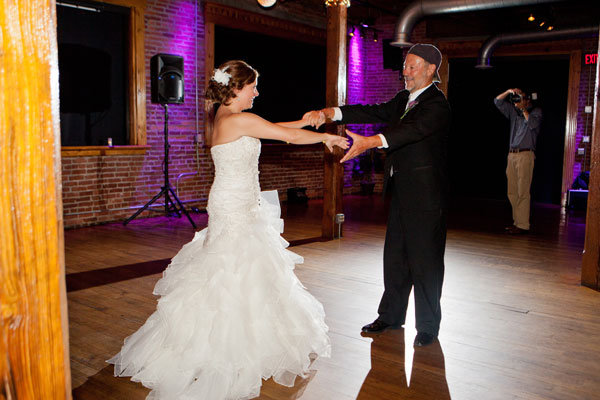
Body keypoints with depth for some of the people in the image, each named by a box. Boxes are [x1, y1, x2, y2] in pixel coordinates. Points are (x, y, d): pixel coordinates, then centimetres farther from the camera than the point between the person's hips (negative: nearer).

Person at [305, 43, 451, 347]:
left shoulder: (437, 105, -14)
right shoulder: (404, 99, 14)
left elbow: (413, 129, -32)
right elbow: (376, 112, 6)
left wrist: (369, 142, -48)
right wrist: (330, 113, -8)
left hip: (425, 196, -8)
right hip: (401, 192, 9)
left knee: (425, 259, 0)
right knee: (395, 256, 15)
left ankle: (428, 326, 15)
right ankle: (391, 315, 28)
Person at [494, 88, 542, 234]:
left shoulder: (536, 112, 4)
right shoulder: (513, 112, 17)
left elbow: (533, 124, -16)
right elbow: (497, 101, 16)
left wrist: (523, 109, -9)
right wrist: (508, 91, 2)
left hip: (525, 155, -6)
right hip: (512, 155, 6)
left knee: (523, 192, -9)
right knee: (512, 192, 7)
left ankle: (523, 225, -8)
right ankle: (516, 221, 15)